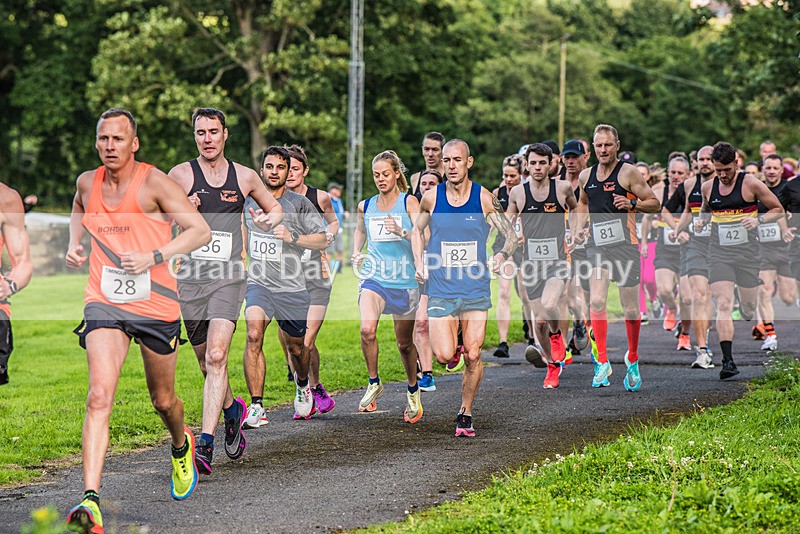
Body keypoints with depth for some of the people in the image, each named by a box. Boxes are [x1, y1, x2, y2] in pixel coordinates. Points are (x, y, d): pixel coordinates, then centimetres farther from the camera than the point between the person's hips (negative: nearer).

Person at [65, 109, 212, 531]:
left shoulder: (153, 183, -10)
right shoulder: (88, 183, 4)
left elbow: (200, 230, -11)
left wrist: (153, 257, -21)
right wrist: (74, 243, 11)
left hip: (155, 303, -2)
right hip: (104, 303, 2)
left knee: (162, 399, 15)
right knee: (99, 396, -18)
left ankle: (182, 447, 52)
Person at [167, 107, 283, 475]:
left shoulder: (244, 177, 8)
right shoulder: (181, 175, 2)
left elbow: (274, 207, 24)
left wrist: (271, 218, 1)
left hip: (228, 279, -1)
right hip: (190, 279, 1)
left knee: (216, 356, -18)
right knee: (206, 362, 10)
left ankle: (206, 444, -20)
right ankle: (233, 409, 41)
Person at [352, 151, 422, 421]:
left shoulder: (409, 202, -5)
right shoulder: (366, 206, 7)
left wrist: (401, 231, -33)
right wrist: (356, 253, 10)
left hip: (404, 280, -2)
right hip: (373, 277, 2)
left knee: (404, 343, 9)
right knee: (367, 329, -25)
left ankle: (413, 390, 35)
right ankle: (374, 383, -5)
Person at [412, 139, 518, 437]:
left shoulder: (484, 198, -3)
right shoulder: (431, 198, 0)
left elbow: (511, 236, 7)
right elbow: (417, 230, 19)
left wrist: (503, 255, -15)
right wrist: (419, 264, 5)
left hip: (476, 290, 0)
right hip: (441, 289, 0)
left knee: (473, 356, -3)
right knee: (444, 356, -11)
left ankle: (465, 413, 14)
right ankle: (450, 341, 26)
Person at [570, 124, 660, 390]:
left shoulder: (629, 173, -4)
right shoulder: (586, 176, 10)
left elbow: (655, 204, -2)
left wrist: (631, 203, -20)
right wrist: (578, 228, 14)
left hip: (625, 245, -3)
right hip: (597, 246, 3)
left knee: (630, 309, 4)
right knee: (596, 302, -15)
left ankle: (632, 359, 25)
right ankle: (602, 362, -10)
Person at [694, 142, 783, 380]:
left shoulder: (751, 184, -5)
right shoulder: (708, 187, 7)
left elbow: (778, 210, 2)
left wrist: (759, 219, -16)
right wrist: (702, 220, 5)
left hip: (746, 253, -2)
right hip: (719, 254, 2)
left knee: (748, 311, 7)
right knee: (723, 306, -14)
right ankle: (727, 360, -17)